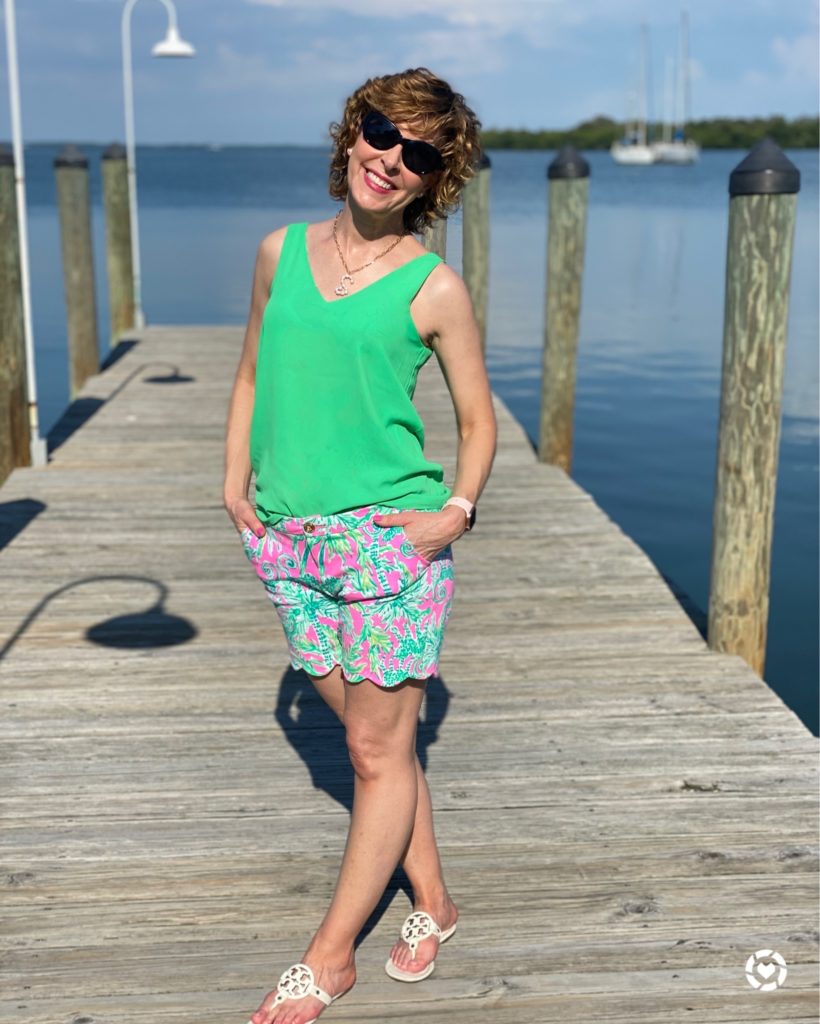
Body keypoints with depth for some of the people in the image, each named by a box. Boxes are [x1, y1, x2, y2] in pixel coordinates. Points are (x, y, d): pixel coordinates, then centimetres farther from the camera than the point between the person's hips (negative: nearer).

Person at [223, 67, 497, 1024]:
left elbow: (478, 420, 4)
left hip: (390, 539, -4)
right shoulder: (282, 251, 7)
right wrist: (236, 484, 6)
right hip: (289, 540, 4)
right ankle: (432, 901, 34)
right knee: (371, 733, 15)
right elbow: (250, 376, 16)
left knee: (379, 752, 4)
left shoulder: (435, 286, -4)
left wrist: (458, 507, -11)